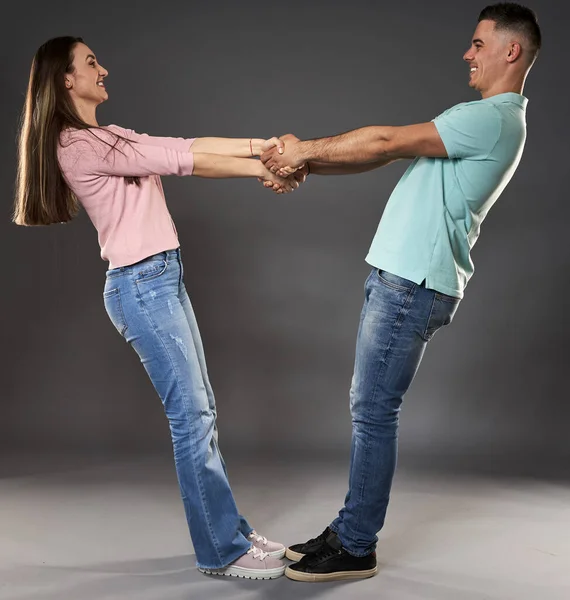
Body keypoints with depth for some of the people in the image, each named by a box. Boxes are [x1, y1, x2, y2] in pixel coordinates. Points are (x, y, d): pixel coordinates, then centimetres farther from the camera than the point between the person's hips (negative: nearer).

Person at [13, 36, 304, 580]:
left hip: (164, 278, 10)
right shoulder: (78, 144, -11)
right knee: (191, 418, -6)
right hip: (140, 285, -10)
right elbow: (178, 159, -12)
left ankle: (231, 531, 21)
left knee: (200, 414, 12)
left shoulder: (108, 138, 19)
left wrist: (262, 145, 3)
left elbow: (185, 146, 11)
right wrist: (262, 169, -8)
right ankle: (223, 551, 5)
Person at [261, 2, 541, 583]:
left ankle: (356, 549, 6)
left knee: (373, 413, -5)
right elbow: (385, 155, 16)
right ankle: (348, 530, 22)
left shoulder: (494, 118, -11)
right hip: (399, 278, 10)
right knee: (367, 407, 13)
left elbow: (387, 142, -14)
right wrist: (304, 164, 7)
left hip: (413, 285, -10)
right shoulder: (478, 116, 22)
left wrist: (307, 150, -3)